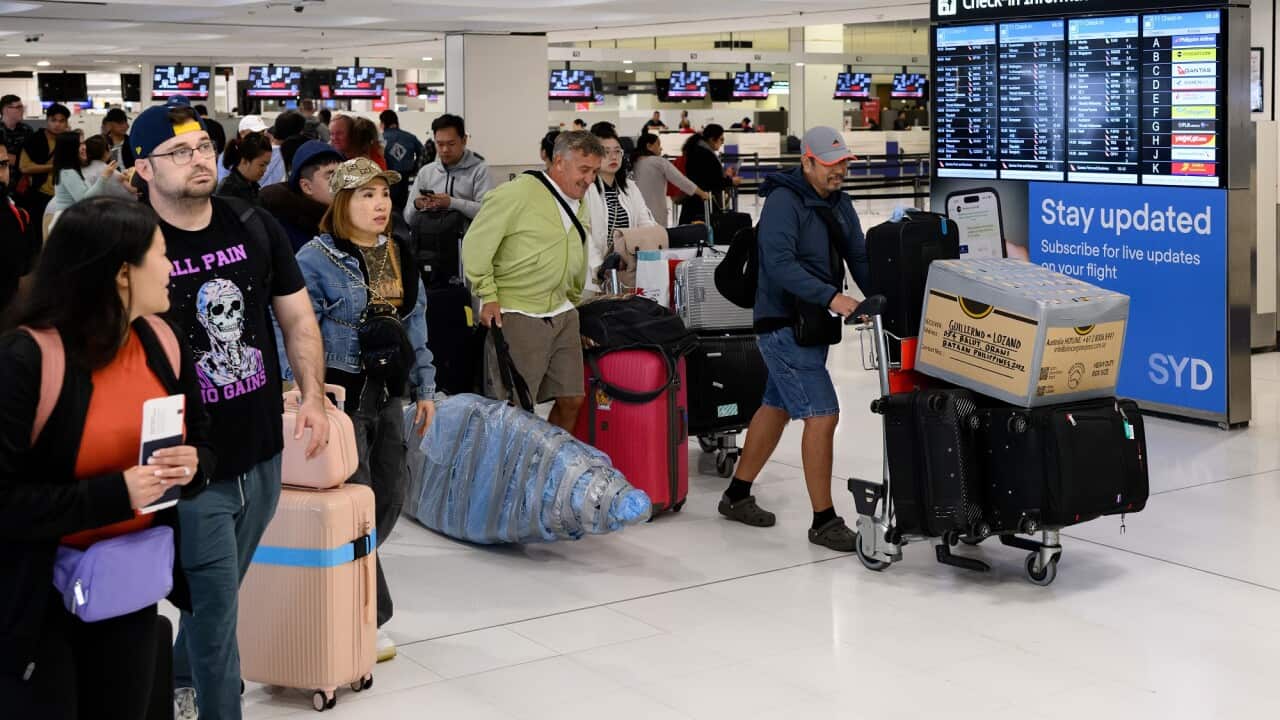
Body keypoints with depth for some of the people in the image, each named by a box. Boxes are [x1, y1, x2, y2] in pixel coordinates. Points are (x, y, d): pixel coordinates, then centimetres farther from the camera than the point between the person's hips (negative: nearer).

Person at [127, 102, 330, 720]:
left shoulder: (255, 226, 0)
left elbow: (297, 317, 8)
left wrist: (312, 396, -3)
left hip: (262, 456, 5)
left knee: (215, 594, 22)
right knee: (215, 607, 0)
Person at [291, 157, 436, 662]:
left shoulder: (399, 256, 11)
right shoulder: (317, 258, -11)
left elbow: (415, 326, 17)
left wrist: (423, 388, 15)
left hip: (386, 394, 7)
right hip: (341, 393, -7)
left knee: (392, 494, 10)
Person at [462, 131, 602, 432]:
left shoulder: (579, 206, 14)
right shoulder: (519, 194, -13)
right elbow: (475, 243, -12)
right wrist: (489, 296, -13)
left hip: (562, 314, 8)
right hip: (517, 315, -8)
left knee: (571, 401, 7)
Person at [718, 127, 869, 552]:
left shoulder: (838, 203, 11)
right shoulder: (784, 201, -16)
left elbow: (859, 257, 8)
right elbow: (780, 263, -27)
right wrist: (831, 297, -34)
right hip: (785, 324, -9)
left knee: (777, 407, 17)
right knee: (822, 415, -12)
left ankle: (737, 496, 31)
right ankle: (824, 522, -6)